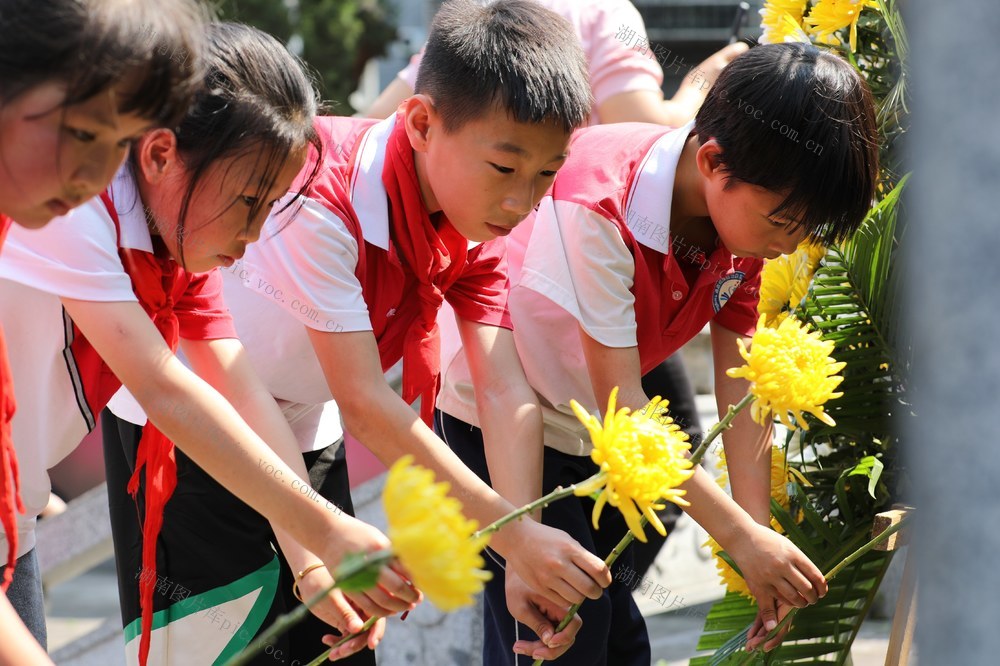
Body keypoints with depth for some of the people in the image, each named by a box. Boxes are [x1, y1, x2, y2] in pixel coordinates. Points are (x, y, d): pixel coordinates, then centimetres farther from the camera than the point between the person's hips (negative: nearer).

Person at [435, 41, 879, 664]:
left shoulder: (746, 215, -13)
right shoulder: (594, 208, -34)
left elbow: (741, 392, -11)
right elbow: (621, 402, -31)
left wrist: (763, 549, -16)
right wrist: (742, 534, -30)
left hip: (589, 427, 7)